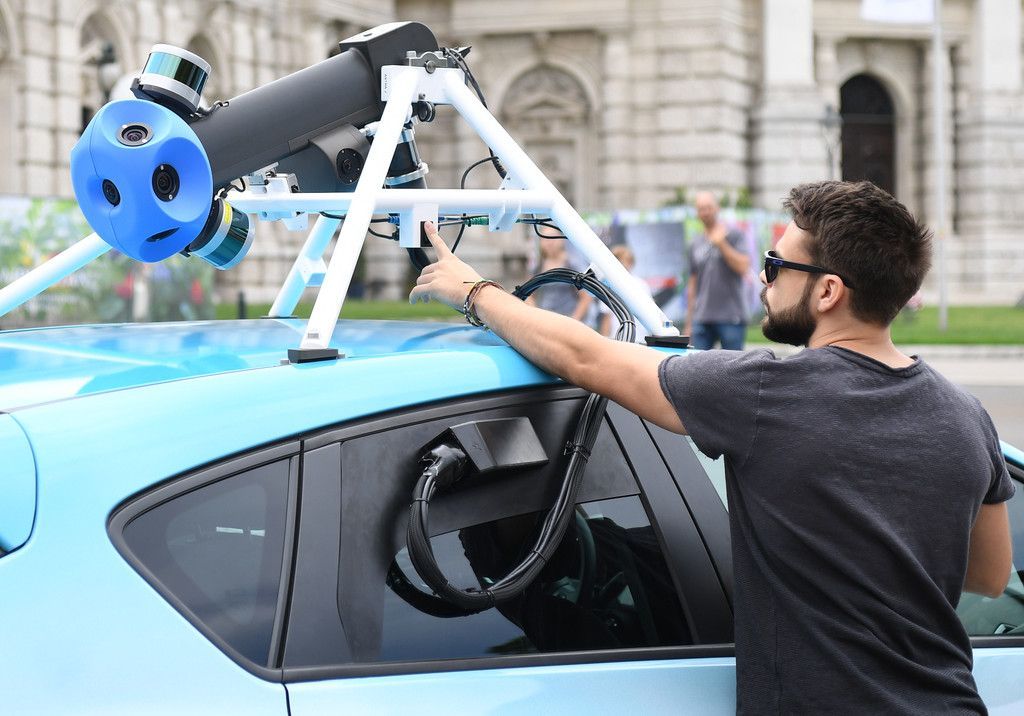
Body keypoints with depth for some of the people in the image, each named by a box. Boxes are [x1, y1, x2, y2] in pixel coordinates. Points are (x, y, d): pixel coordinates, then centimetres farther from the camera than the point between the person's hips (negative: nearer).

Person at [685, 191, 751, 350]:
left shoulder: (733, 235, 3)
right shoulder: (695, 244, 15)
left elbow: (743, 268, -7)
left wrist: (722, 244, -13)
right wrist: (689, 323, 15)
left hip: (731, 318, -4)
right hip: (702, 318, 4)